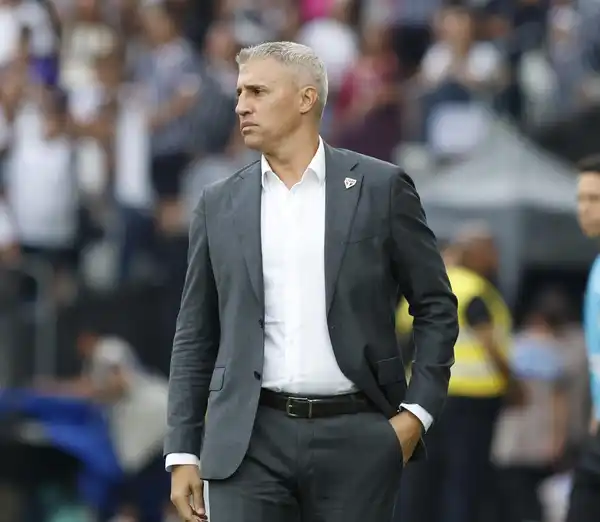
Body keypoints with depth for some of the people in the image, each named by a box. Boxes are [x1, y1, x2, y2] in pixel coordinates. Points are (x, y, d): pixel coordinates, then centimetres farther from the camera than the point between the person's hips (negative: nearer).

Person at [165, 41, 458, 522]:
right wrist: (183, 453, 6)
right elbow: (195, 336, 12)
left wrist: (417, 411, -4)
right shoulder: (220, 205, 10)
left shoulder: (380, 188, 3)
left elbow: (436, 307, 6)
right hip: (250, 441, 1)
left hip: (354, 437, -1)